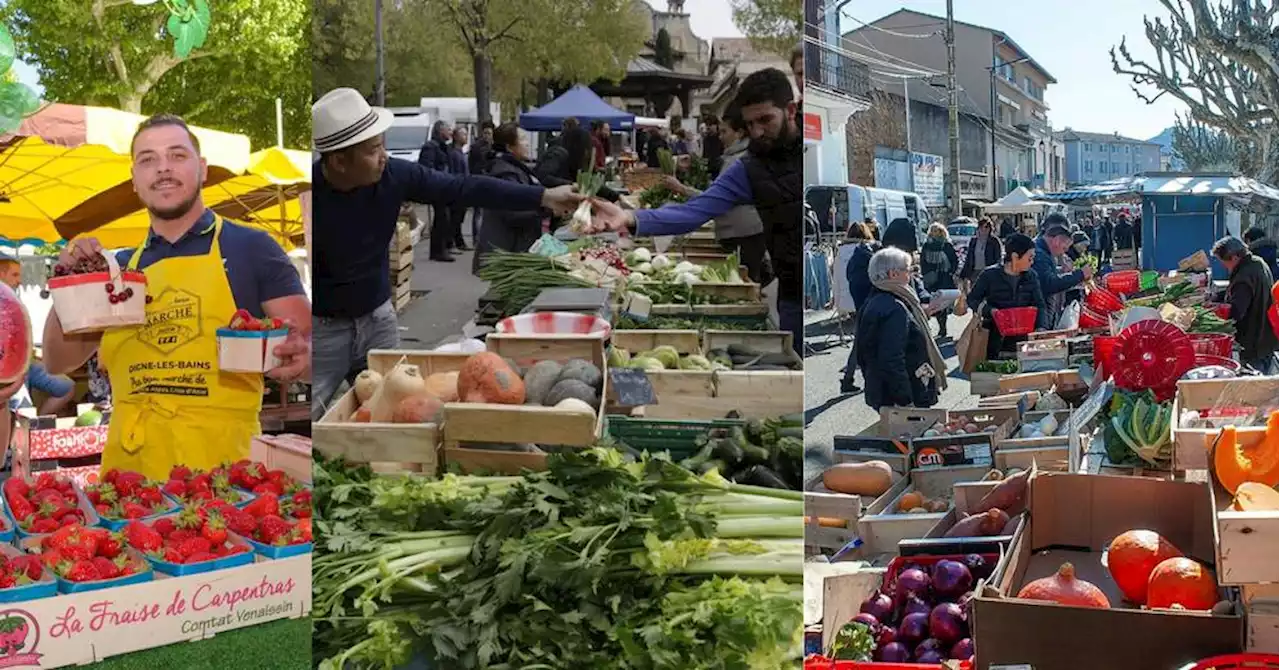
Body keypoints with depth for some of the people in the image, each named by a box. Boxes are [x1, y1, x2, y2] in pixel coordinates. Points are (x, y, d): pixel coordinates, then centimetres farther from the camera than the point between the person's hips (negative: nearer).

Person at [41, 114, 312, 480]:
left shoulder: (251, 247, 1)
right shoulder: (119, 267, 14)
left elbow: (307, 345, -1)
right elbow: (58, 362, 16)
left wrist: (299, 357, -25)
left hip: (222, 463, -3)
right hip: (128, 464, 4)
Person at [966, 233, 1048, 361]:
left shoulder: (1031, 277, 6)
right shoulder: (990, 275, -5)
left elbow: (1039, 305, 5)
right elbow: (971, 299, -1)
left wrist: (1040, 326, -12)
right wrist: (989, 310, -18)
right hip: (995, 339, -3)